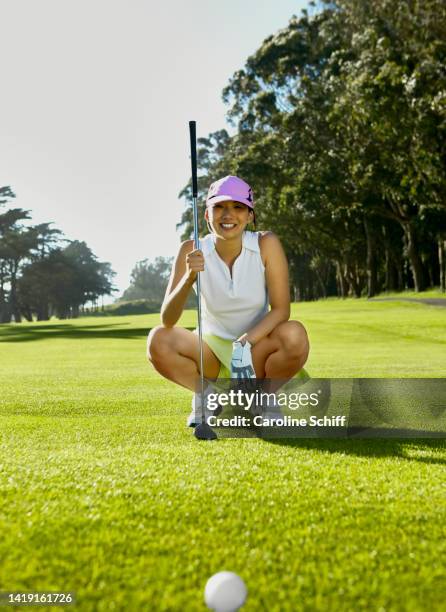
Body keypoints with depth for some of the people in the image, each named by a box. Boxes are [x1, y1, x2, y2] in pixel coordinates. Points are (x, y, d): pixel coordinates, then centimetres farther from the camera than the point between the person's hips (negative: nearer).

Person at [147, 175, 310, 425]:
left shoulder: (266, 244, -14)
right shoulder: (192, 251, -13)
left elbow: (281, 309, -15)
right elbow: (168, 320, -19)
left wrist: (247, 340, -32)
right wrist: (189, 279, -37)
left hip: (256, 351, -1)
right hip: (212, 347, 1)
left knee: (295, 336, -32)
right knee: (158, 341, -26)